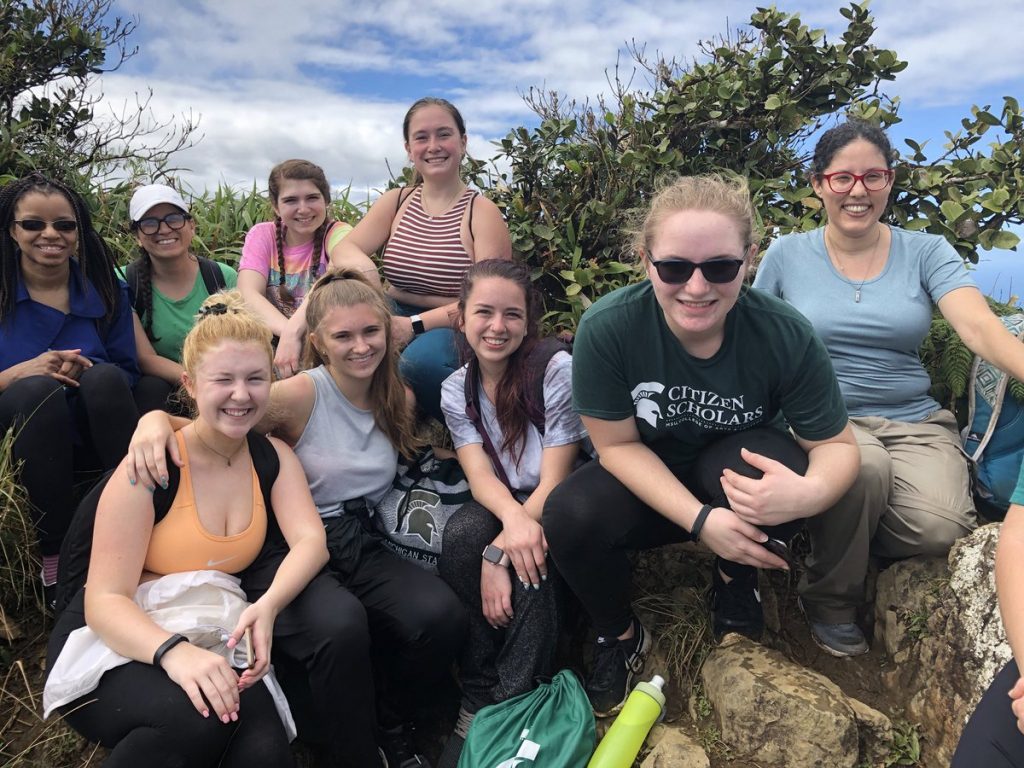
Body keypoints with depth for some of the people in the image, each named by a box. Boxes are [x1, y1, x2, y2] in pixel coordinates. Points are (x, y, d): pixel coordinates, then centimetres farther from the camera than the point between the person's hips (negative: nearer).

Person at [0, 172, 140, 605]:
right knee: (39, 390, -34)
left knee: (105, 378, -30)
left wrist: (89, 372, -17)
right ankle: (55, 560, -28)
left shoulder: (105, 290, 4)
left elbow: (127, 375, 4)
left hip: (95, 433, 1)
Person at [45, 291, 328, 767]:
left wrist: (268, 605, -30)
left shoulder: (272, 457, 2)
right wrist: (173, 652, -36)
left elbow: (310, 540, -9)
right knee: (199, 716, -33)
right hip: (113, 645, -1)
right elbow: (103, 602, -16)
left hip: (212, 644, 2)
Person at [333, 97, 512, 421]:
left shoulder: (483, 213, -5)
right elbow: (344, 248, -4)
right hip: (397, 319, 5)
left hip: (458, 331, -4)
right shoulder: (396, 202, 10)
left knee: (420, 359, -37)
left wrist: (416, 324, -21)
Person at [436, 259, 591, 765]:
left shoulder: (556, 371, -15)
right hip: (502, 507, 3)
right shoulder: (455, 389, -1)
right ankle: (476, 701, -17)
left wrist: (499, 552, -29)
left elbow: (553, 482, -18)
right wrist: (513, 518, -38)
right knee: (461, 533, -30)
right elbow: (479, 474, -14)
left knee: (530, 557, -35)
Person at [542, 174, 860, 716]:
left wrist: (809, 491, -39)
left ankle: (735, 586, 3)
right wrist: (699, 519, -30)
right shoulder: (607, 328, -26)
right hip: (648, 484, 0)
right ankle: (620, 637, 6)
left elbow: (836, 445, -14)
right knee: (569, 515, -29)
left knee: (761, 461, -34)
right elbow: (617, 443, -17)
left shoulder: (786, 336, -25)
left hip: (738, 477, 1)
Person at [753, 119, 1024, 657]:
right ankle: (832, 602, -6)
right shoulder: (787, 255, 3)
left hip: (914, 421, 2)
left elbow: (979, 325, -12)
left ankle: (843, 542, 10)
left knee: (942, 527, -27)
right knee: (864, 467, -36)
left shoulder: (926, 252, 4)